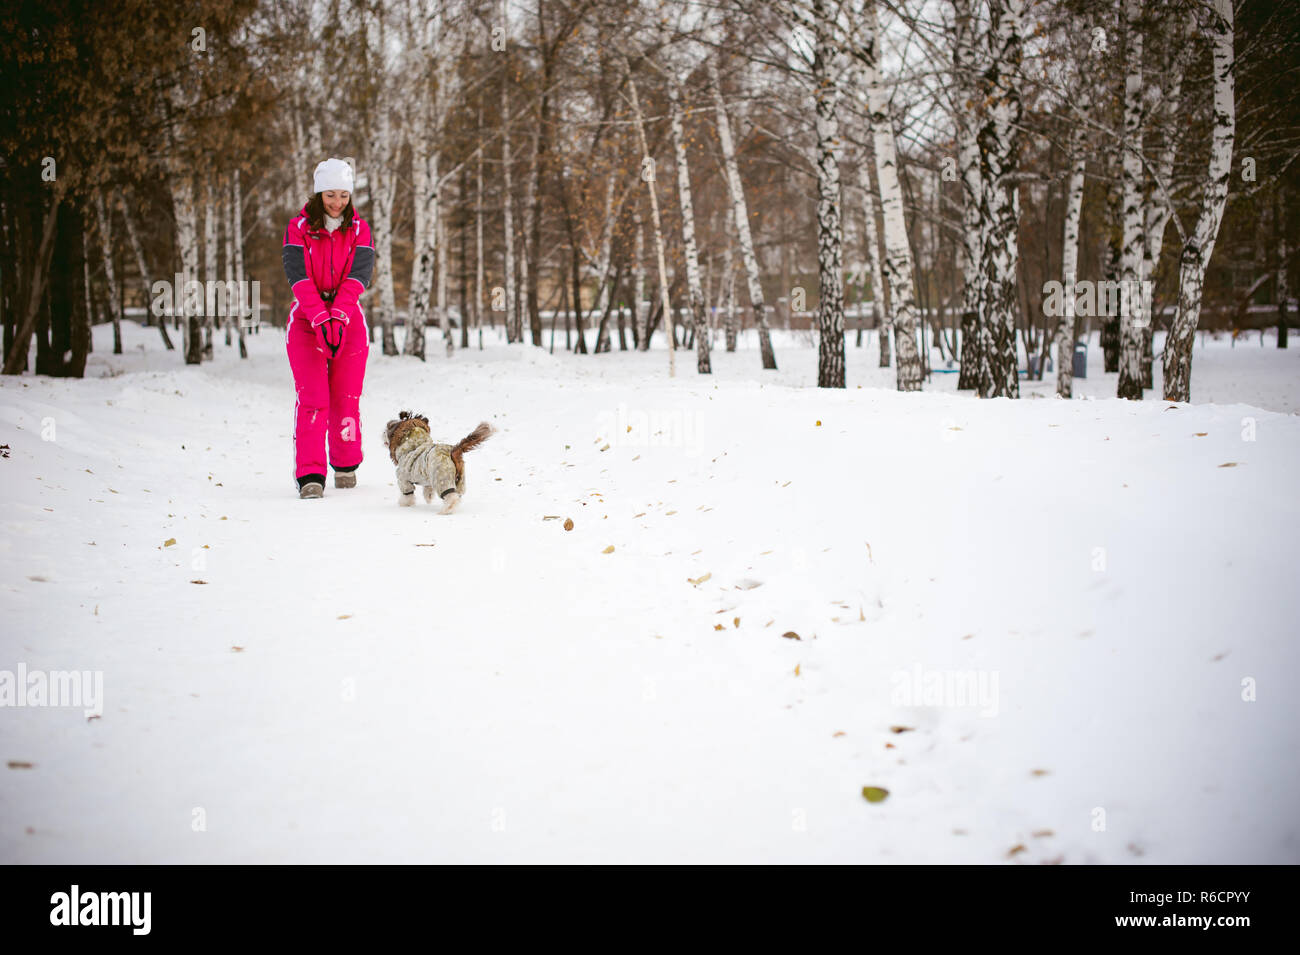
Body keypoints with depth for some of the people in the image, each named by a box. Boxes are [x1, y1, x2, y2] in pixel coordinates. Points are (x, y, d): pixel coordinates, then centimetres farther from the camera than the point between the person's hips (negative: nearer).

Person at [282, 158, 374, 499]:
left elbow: (358, 275, -10)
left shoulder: (359, 228, 3)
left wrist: (338, 316, -25)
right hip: (306, 319, -1)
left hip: (349, 320, 1)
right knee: (311, 398, -10)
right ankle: (310, 474, -11)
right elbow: (299, 277, -12)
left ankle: (346, 465, 22)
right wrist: (321, 318, -26)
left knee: (346, 398, 3)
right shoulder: (298, 227, -1)